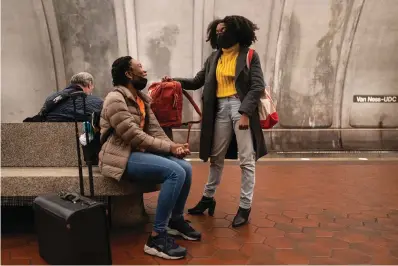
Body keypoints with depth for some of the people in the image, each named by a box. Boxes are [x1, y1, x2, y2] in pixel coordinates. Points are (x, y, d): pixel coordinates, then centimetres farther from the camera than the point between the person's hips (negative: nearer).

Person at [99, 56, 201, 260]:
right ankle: (157, 237, -18)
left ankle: (176, 220, 16)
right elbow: (134, 136, -21)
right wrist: (169, 147, -16)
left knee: (186, 168, -6)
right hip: (121, 157, -8)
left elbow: (155, 130, 9)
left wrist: (174, 147, -10)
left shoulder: (142, 99, 14)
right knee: (175, 172, -25)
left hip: (140, 152, 9)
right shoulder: (116, 99, -14)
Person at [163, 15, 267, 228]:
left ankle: (245, 206, 9)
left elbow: (258, 86, -8)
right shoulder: (213, 58, 13)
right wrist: (176, 81, 0)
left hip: (241, 107, -5)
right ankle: (208, 197, 28)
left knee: (246, 160, -1)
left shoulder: (249, 55, -1)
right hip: (220, 109, 5)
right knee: (216, 157, 13)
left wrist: (245, 113, -18)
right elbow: (197, 82, 16)